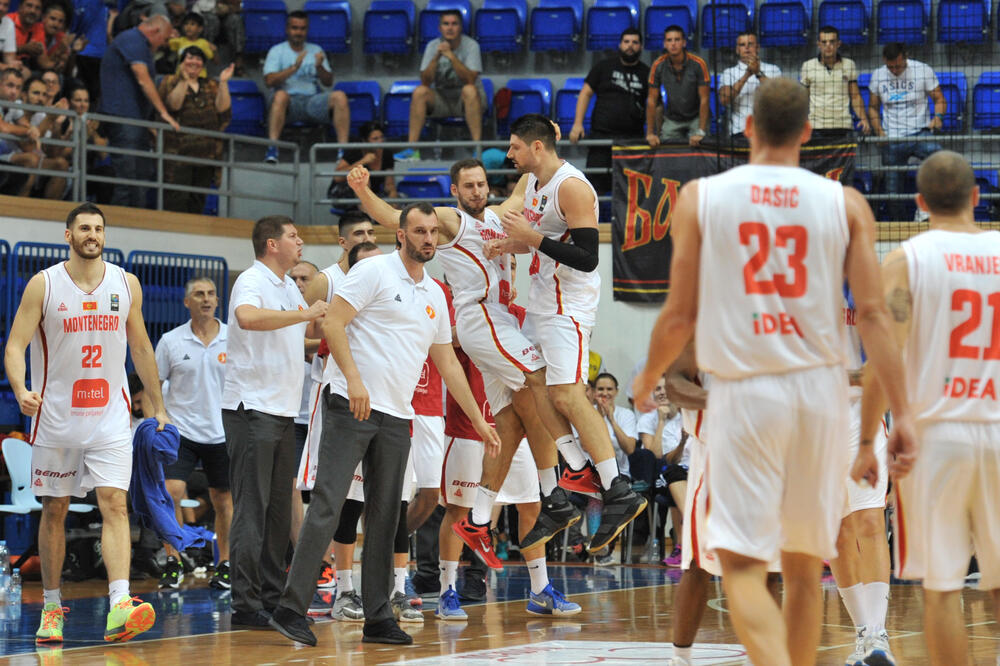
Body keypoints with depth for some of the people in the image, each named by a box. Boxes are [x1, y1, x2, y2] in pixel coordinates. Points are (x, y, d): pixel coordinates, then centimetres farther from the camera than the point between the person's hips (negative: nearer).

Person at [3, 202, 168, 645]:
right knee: (54, 509, 8)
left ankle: (119, 607, -23)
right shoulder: (43, 285, -4)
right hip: (57, 418, -1)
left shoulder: (126, 284, 5)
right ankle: (52, 606, 21)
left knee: (115, 504, -12)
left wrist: (158, 406, 17)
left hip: (110, 418, 1)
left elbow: (141, 348, 16)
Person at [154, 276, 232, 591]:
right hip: (180, 430, -1)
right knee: (171, 492, -14)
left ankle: (225, 565, 20)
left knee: (224, 499, 7)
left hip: (222, 432, 1)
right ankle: (173, 564, -3)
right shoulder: (171, 341, 1)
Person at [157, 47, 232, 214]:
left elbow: (222, 108, 2)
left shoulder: (211, 86, 18)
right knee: (176, 199, -14)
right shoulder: (170, 81, 8)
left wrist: (223, 83, -6)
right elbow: (173, 104, -10)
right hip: (178, 149, -4)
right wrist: (184, 80, -20)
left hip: (207, 153, 4)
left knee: (198, 200, 3)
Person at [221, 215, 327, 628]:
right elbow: (248, 317, -34)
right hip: (251, 407, -9)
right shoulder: (252, 281, -11)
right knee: (251, 509, -9)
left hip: (284, 411, 9)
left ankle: (273, 598, 16)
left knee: (279, 509, 11)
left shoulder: (290, 288, 19)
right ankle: (245, 605, -8)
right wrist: (303, 315, -27)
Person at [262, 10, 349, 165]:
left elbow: (329, 82, 11)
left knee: (339, 96, -26)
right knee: (280, 95, -38)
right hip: (290, 102, -3)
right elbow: (270, 81, -5)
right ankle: (272, 148, -44)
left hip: (313, 100, 3)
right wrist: (294, 67, -16)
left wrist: (320, 67, -10)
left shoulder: (315, 51, 20)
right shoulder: (277, 51, 11)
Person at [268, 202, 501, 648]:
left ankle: (378, 619, 10)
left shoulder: (434, 296, 17)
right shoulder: (374, 272, -4)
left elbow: (448, 364, 24)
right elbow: (332, 323, -11)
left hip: (396, 418, 7)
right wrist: (354, 379, -21)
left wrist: (478, 421, 23)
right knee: (327, 506, -12)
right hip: (351, 407, -7)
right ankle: (291, 608, -10)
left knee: (384, 517, 7)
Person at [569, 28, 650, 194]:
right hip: (602, 134, -1)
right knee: (596, 183, -7)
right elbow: (586, 93, 7)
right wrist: (578, 123, -4)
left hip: (633, 137, 1)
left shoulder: (646, 73, 10)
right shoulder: (604, 67, 8)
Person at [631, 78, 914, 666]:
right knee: (804, 565, 15)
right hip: (820, 387, 2)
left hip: (744, 391, -2)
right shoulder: (846, 203, 2)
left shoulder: (701, 197, -1)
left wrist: (648, 379, 17)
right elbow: (873, 312, -5)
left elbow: (680, 315, 0)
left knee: (743, 562, -2)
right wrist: (902, 409, -3)